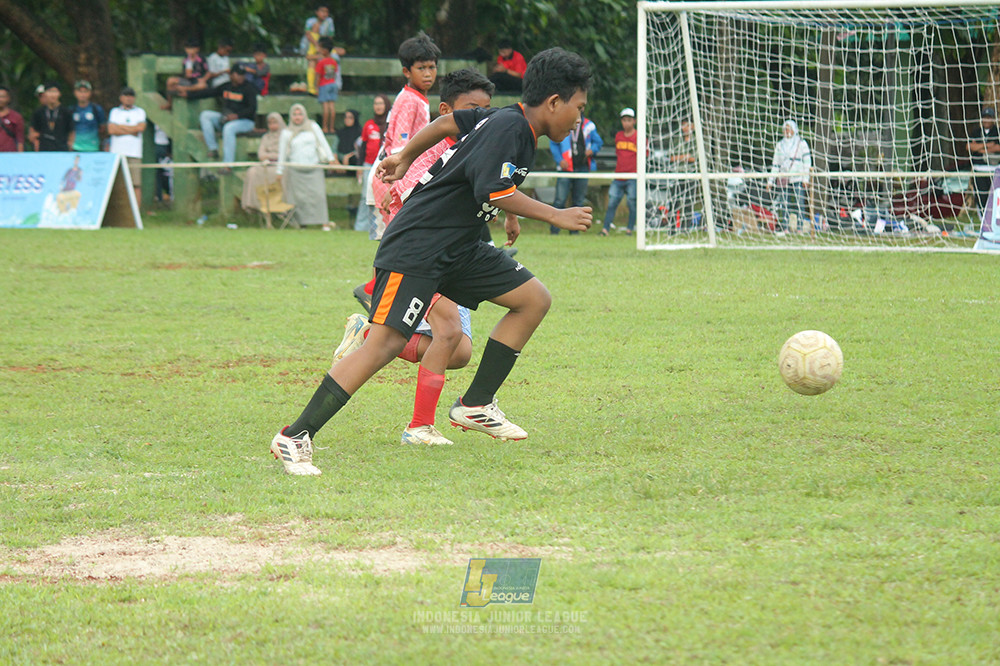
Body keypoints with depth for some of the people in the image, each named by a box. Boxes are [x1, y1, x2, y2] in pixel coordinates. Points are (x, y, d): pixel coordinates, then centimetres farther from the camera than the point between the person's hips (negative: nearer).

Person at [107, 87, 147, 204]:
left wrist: (121, 127, -1)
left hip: (134, 153, 0)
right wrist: (132, 131, -2)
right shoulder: (114, 112, 14)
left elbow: (141, 127, -4)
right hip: (117, 152, 0)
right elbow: (111, 130, -1)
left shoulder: (140, 112, 14)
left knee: (136, 184, -7)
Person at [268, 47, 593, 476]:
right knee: (385, 343, -18)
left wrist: (405, 158, 35)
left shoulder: (507, 120, 11)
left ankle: (475, 406, 11)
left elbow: (449, 123, 24)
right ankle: (294, 438, -16)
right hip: (417, 249, -10)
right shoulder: (509, 126, -17)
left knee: (533, 299, 7)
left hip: (457, 248, 10)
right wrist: (556, 216, -18)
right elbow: (494, 189, -26)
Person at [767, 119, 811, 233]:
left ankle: (801, 225, -6)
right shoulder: (780, 145, 17)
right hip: (782, 179, 3)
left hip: (797, 178, -3)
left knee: (799, 204, -8)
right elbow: (775, 164, 19)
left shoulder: (801, 143, 6)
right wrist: (771, 180, 13)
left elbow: (807, 161, 2)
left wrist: (806, 178, -6)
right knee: (783, 203, -2)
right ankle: (783, 227, 1)